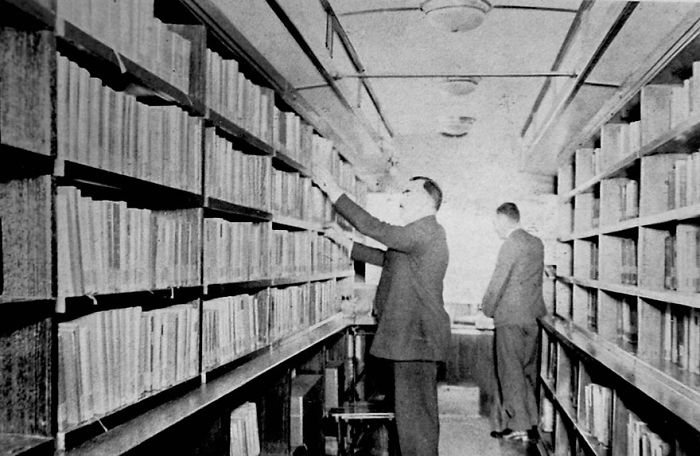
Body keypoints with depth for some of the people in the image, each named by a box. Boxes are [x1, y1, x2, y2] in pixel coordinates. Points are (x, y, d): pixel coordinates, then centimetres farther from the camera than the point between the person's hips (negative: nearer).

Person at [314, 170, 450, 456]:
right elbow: (384, 257, 23)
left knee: (414, 414, -3)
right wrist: (345, 242, 22)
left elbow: (373, 227, -21)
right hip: (413, 337, 11)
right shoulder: (423, 234, 17)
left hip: (416, 339, -11)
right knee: (417, 412, 20)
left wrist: (334, 192, -14)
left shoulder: (426, 231, -16)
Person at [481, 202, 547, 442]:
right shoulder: (537, 243, 10)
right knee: (528, 371, 13)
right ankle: (531, 424, 19)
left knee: (511, 371, 0)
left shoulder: (510, 244, -13)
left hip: (510, 316, -8)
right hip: (533, 315, 8)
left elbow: (497, 282, -13)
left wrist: (487, 310, -2)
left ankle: (518, 426, 4)